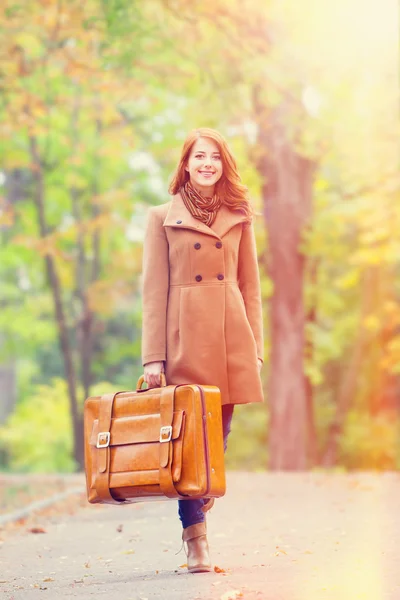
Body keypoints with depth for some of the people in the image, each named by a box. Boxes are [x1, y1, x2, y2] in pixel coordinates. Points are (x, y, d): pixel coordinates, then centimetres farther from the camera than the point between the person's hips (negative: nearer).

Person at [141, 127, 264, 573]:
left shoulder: (238, 218, 13)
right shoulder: (163, 218, 5)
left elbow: (250, 287, 14)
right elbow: (153, 290, 1)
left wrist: (254, 348, 5)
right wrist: (153, 357, -5)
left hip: (230, 336, 3)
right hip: (186, 337, -3)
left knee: (220, 432, 4)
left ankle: (198, 508, 21)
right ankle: (195, 539, -2)